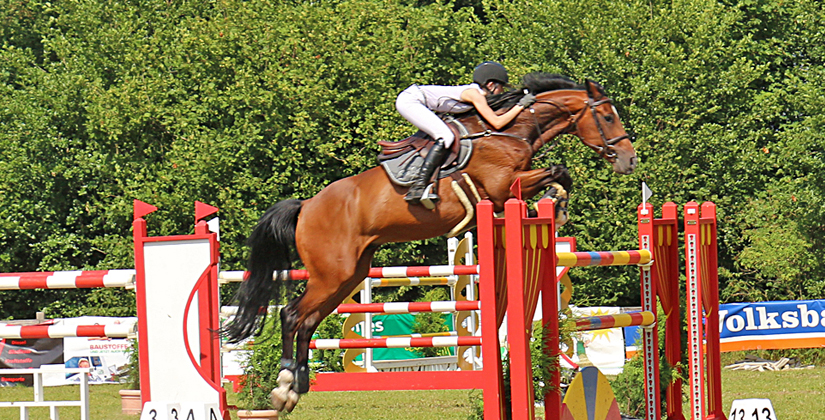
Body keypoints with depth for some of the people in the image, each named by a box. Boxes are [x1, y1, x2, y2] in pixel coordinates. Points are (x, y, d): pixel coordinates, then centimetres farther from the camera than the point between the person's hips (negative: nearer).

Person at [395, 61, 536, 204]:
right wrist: (520, 106, -11)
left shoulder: (477, 94, 13)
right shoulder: (475, 94, -14)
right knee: (446, 137, -20)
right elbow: (497, 123, -19)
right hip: (409, 101, -10)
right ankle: (417, 188, -26)